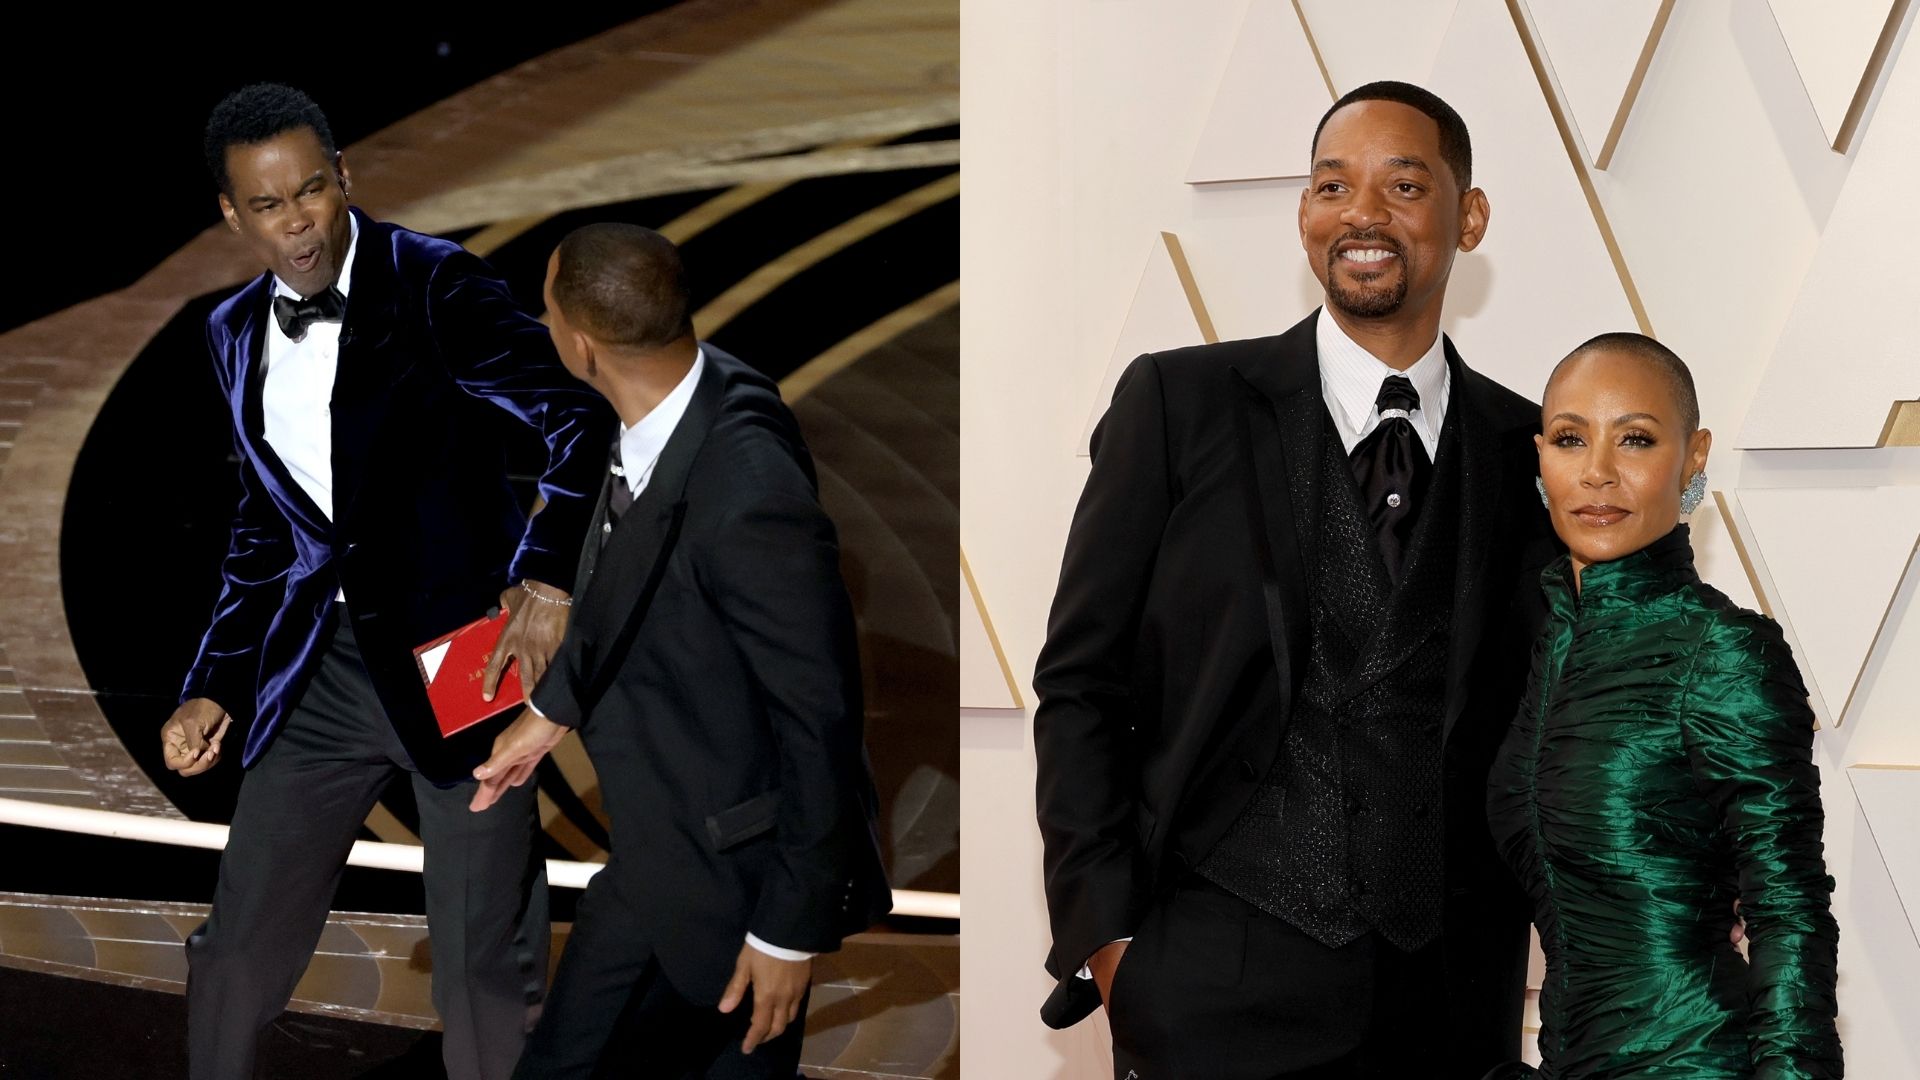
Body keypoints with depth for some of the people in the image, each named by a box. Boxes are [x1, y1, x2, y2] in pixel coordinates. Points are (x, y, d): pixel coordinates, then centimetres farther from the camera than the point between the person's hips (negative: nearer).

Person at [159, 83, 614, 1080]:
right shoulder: (237, 333, 10)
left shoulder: (433, 285, -9)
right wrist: (215, 686, 12)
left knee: (483, 966, 0)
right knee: (240, 942, 8)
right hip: (321, 664, 5)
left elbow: (579, 417, -11)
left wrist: (548, 579, -21)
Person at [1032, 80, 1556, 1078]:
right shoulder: (1179, 402, 2)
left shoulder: (1530, 451, 8)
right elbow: (1080, 683, 0)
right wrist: (1105, 936, -7)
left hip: (1456, 996, 2)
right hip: (1221, 988, -2)